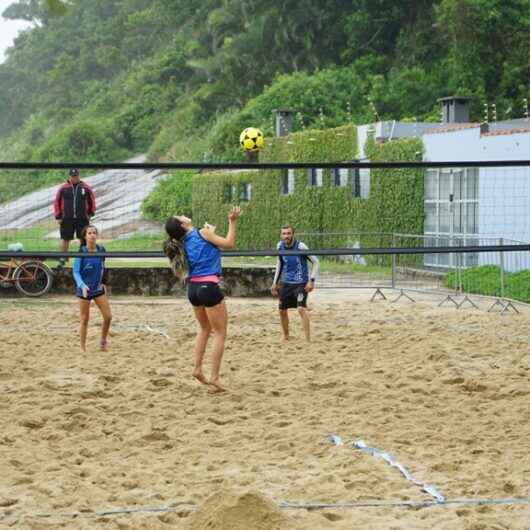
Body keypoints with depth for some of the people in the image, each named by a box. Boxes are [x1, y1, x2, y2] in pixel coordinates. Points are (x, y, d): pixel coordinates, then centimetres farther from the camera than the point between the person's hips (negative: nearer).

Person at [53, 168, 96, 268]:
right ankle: (62, 259, 12)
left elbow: (92, 200, 13)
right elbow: (56, 202, 7)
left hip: (82, 219, 0)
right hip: (66, 219, 0)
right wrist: (58, 216, 3)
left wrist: (91, 213, 9)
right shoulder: (63, 188, 2)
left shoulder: (86, 188, 3)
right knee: (65, 239, 3)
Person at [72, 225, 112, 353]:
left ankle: (103, 341, 21)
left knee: (108, 316, 0)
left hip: (98, 288, 4)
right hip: (84, 289, -4)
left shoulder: (101, 249, -2)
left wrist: (102, 282, 10)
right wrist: (82, 285, -28)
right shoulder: (81, 252, -13)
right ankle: (83, 348, 14)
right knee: (84, 319, 2)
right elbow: (76, 272, -13)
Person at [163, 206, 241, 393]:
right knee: (220, 333, 1)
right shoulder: (202, 233, -7)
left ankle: (198, 369, 19)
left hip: (193, 287, 7)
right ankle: (214, 378, -3)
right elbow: (229, 243, -3)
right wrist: (232, 222, 4)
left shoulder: (185, 242, 11)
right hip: (208, 286, -7)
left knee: (204, 329, 25)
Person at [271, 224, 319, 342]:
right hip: (286, 283, 6)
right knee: (282, 310, 11)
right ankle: (285, 336, 33)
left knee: (301, 309, -20)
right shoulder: (280, 246, -1)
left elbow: (315, 262, -11)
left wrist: (312, 280, -18)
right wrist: (275, 283, 16)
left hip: (300, 283, -6)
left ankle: (308, 339, -18)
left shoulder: (300, 246, -17)